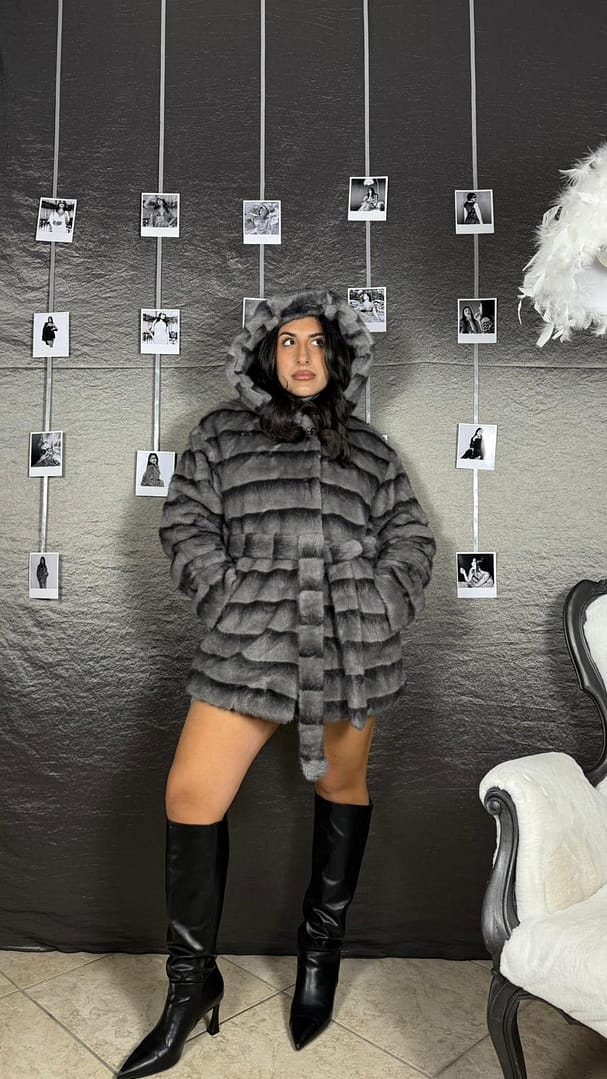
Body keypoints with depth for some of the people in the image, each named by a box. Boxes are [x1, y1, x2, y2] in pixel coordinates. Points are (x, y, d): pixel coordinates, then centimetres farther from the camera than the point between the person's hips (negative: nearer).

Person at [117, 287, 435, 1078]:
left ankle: (321, 952, 37)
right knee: (191, 797, -5)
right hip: (250, 642, -1)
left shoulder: (369, 448, 14)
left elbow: (411, 537, 11)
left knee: (342, 788, 13)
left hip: (353, 648, 2)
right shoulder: (221, 434, 11)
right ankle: (192, 982, 17)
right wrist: (232, 600, -8)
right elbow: (185, 524, 4)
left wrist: (379, 610, -4)